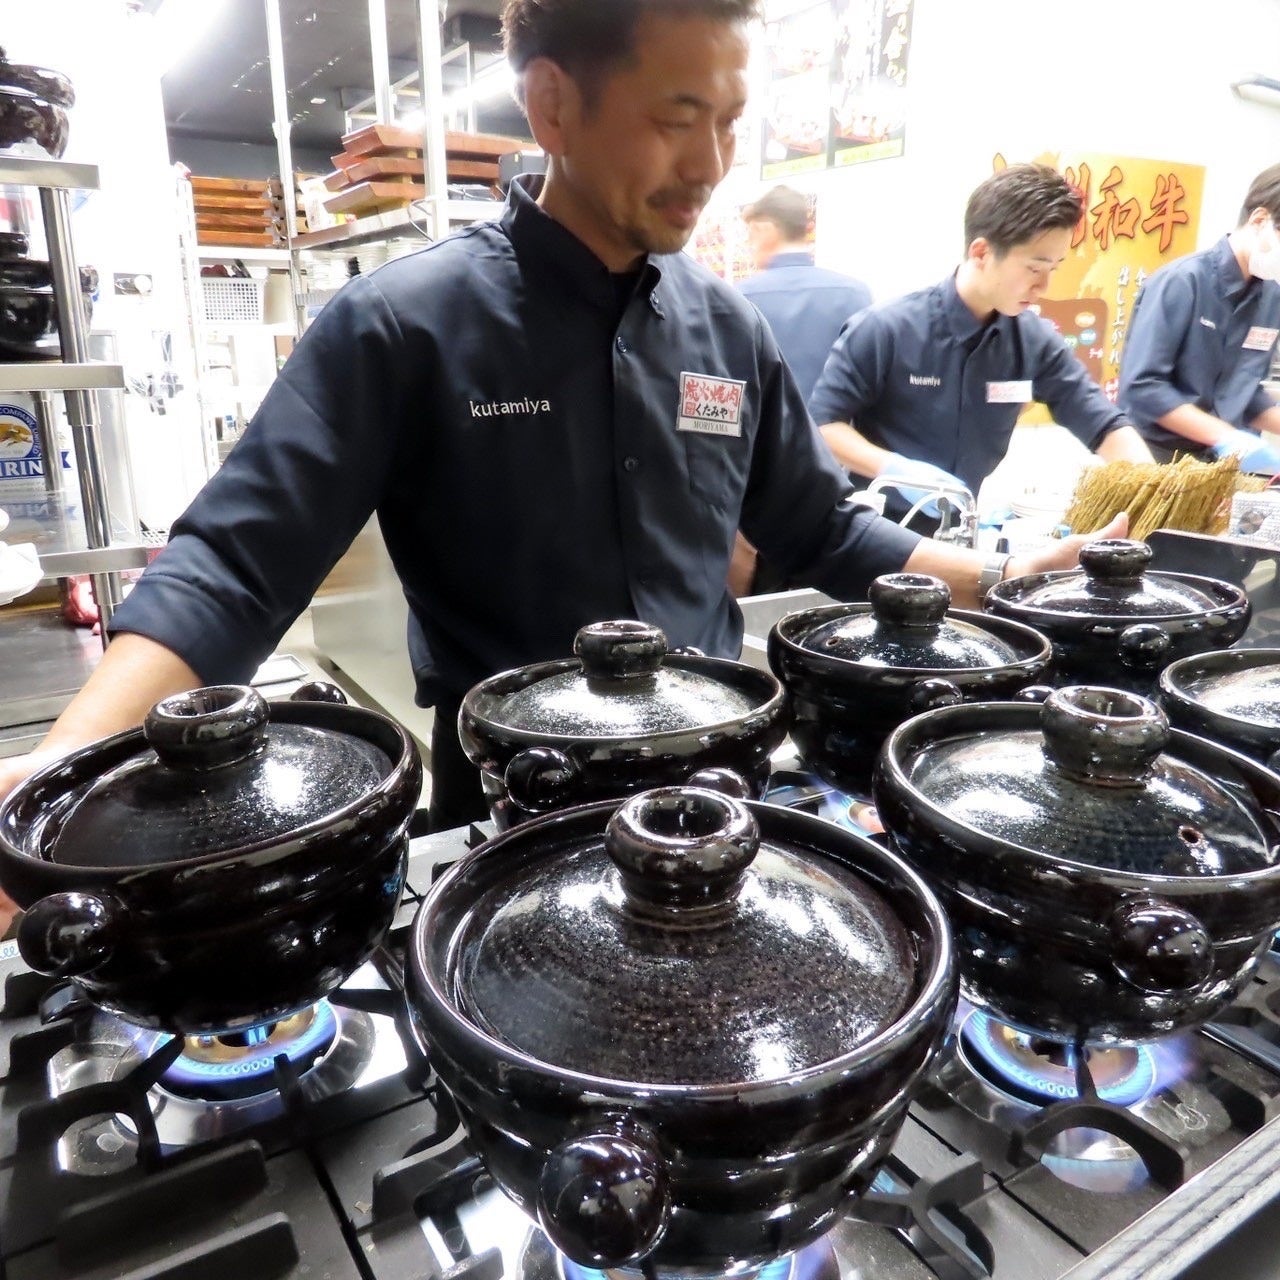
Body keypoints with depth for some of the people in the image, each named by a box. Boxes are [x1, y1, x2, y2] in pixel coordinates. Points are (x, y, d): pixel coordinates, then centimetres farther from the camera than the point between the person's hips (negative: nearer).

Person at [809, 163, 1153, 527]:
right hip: (881, 524, -4)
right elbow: (821, 421, -11)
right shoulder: (886, 329, -13)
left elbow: (1105, 425, 4)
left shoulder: (1034, 340, 0)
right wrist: (893, 468, -24)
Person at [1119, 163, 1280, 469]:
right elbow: (1141, 386, -19)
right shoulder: (1182, 281, -13)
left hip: (1221, 462, 6)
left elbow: (1245, 393, 15)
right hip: (1158, 455, -6)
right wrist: (1226, 436, -21)